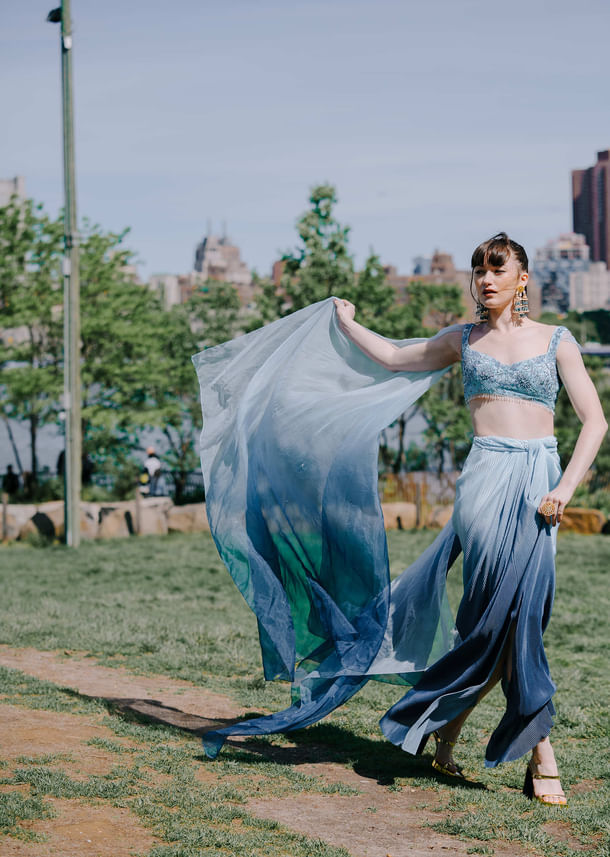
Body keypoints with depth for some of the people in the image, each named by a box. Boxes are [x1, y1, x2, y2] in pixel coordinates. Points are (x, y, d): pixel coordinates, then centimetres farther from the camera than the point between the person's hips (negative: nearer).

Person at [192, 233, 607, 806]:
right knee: (502, 612, -11)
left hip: (540, 477, 1)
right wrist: (346, 325, 35)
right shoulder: (462, 340, 13)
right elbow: (393, 358, 26)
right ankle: (541, 753, -5)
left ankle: (446, 727, 16)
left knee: (515, 615, -3)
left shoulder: (557, 342, 8)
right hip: (486, 478, -1)